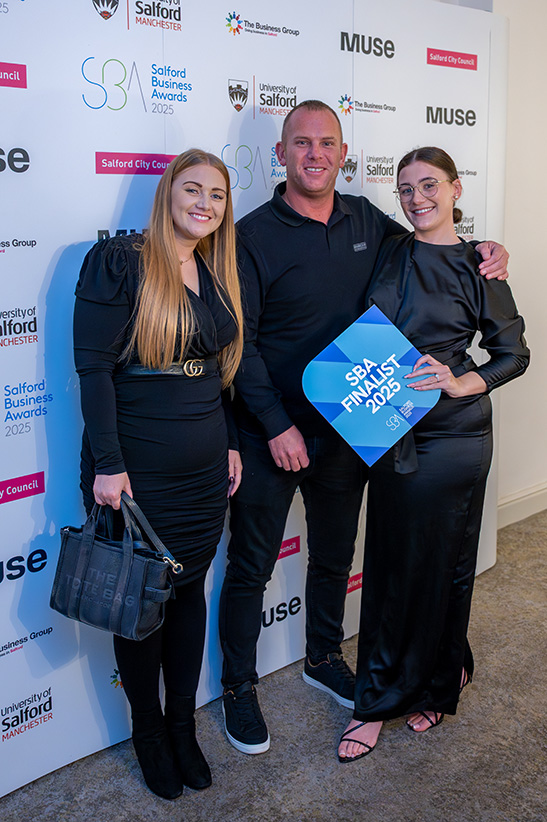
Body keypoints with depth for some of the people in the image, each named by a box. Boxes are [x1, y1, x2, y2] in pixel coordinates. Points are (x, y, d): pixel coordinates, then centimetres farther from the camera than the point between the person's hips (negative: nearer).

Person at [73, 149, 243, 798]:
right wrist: (108, 464, -18)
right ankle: (148, 732, 30)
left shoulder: (216, 276, 10)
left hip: (204, 468, 6)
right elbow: (94, 367, -14)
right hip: (137, 470, -6)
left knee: (190, 590, 15)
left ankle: (183, 725, 34)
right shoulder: (119, 261, -11)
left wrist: (231, 444, 14)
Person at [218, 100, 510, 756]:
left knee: (334, 555, 20)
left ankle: (323, 658, 44)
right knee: (250, 568, 8)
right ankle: (238, 687, 28)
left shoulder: (366, 221, 4)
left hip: (344, 428, 5)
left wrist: (483, 252, 4)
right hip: (269, 436, -5)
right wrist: (277, 426, -17)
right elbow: (238, 343, -13)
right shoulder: (253, 235, -11)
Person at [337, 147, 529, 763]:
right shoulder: (386, 253, 8)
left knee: (440, 563, 7)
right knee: (388, 561, 10)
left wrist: (460, 383, -17)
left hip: (450, 438, -3)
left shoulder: (476, 269, -3)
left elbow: (513, 353, 1)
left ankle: (437, 684, 31)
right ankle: (380, 698, 27)